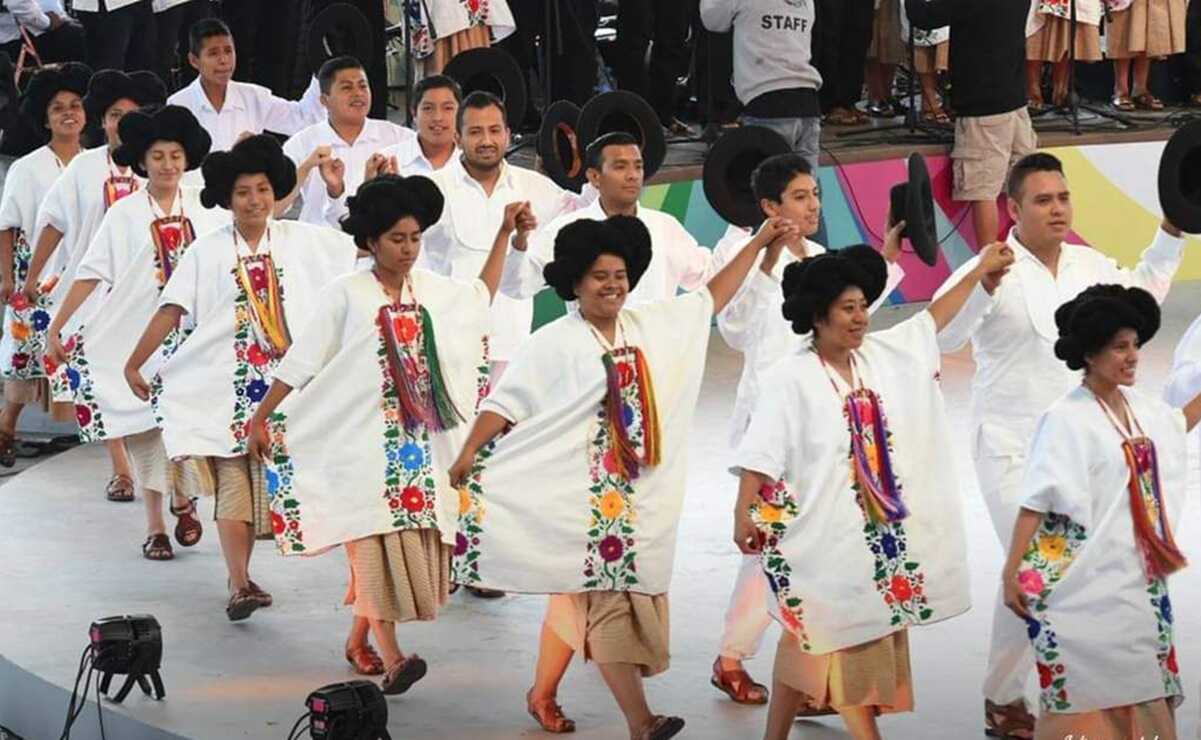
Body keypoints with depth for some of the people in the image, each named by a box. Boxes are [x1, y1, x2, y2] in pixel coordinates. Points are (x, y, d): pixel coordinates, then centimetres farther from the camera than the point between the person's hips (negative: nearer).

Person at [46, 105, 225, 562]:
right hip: (138, 333, -1)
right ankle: (154, 527, 10)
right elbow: (90, 274, -3)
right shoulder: (125, 215, -1)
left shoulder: (204, 211, 4)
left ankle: (182, 498, 24)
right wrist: (56, 329, -8)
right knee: (144, 422, 1)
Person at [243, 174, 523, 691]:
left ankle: (360, 637, 19)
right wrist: (261, 418, -4)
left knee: (419, 542, 2)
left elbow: (481, 297, 28)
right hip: (365, 440, -5)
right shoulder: (347, 295, -4)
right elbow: (299, 362, -2)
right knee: (375, 542, -12)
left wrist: (505, 233, 23)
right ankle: (391, 658, -17)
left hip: (420, 440, 5)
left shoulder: (434, 291, 9)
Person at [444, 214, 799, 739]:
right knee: (608, 597, -10)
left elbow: (711, 299, 19)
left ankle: (543, 694, 31)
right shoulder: (554, 344, -8)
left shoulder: (652, 325, 10)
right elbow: (507, 400, -10)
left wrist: (758, 243, 18)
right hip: (584, 495, -6)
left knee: (580, 597, 16)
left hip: (638, 493, 6)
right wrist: (471, 452, -21)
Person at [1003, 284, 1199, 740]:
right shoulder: (1066, 419, -14)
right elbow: (1035, 503, -16)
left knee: (1141, 687, 9)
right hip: (1086, 579, -7)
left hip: (1138, 574, 7)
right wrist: (1012, 573, -20)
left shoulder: (1138, 406, 8)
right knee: (1085, 689, -6)